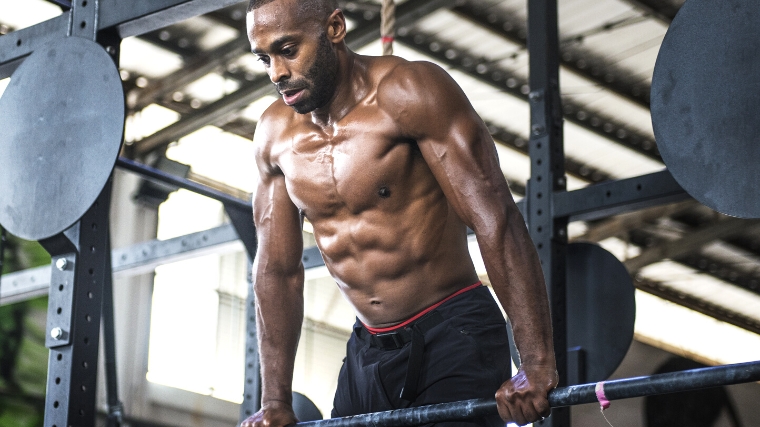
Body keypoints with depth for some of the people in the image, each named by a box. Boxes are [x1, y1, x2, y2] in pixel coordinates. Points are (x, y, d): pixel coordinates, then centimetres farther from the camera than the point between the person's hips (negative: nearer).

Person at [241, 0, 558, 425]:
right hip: (367, 352, 6)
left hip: (453, 334, -6)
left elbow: (496, 219, -21)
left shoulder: (409, 93, -14)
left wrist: (537, 363, -29)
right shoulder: (274, 136, 4)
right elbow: (278, 269, 11)